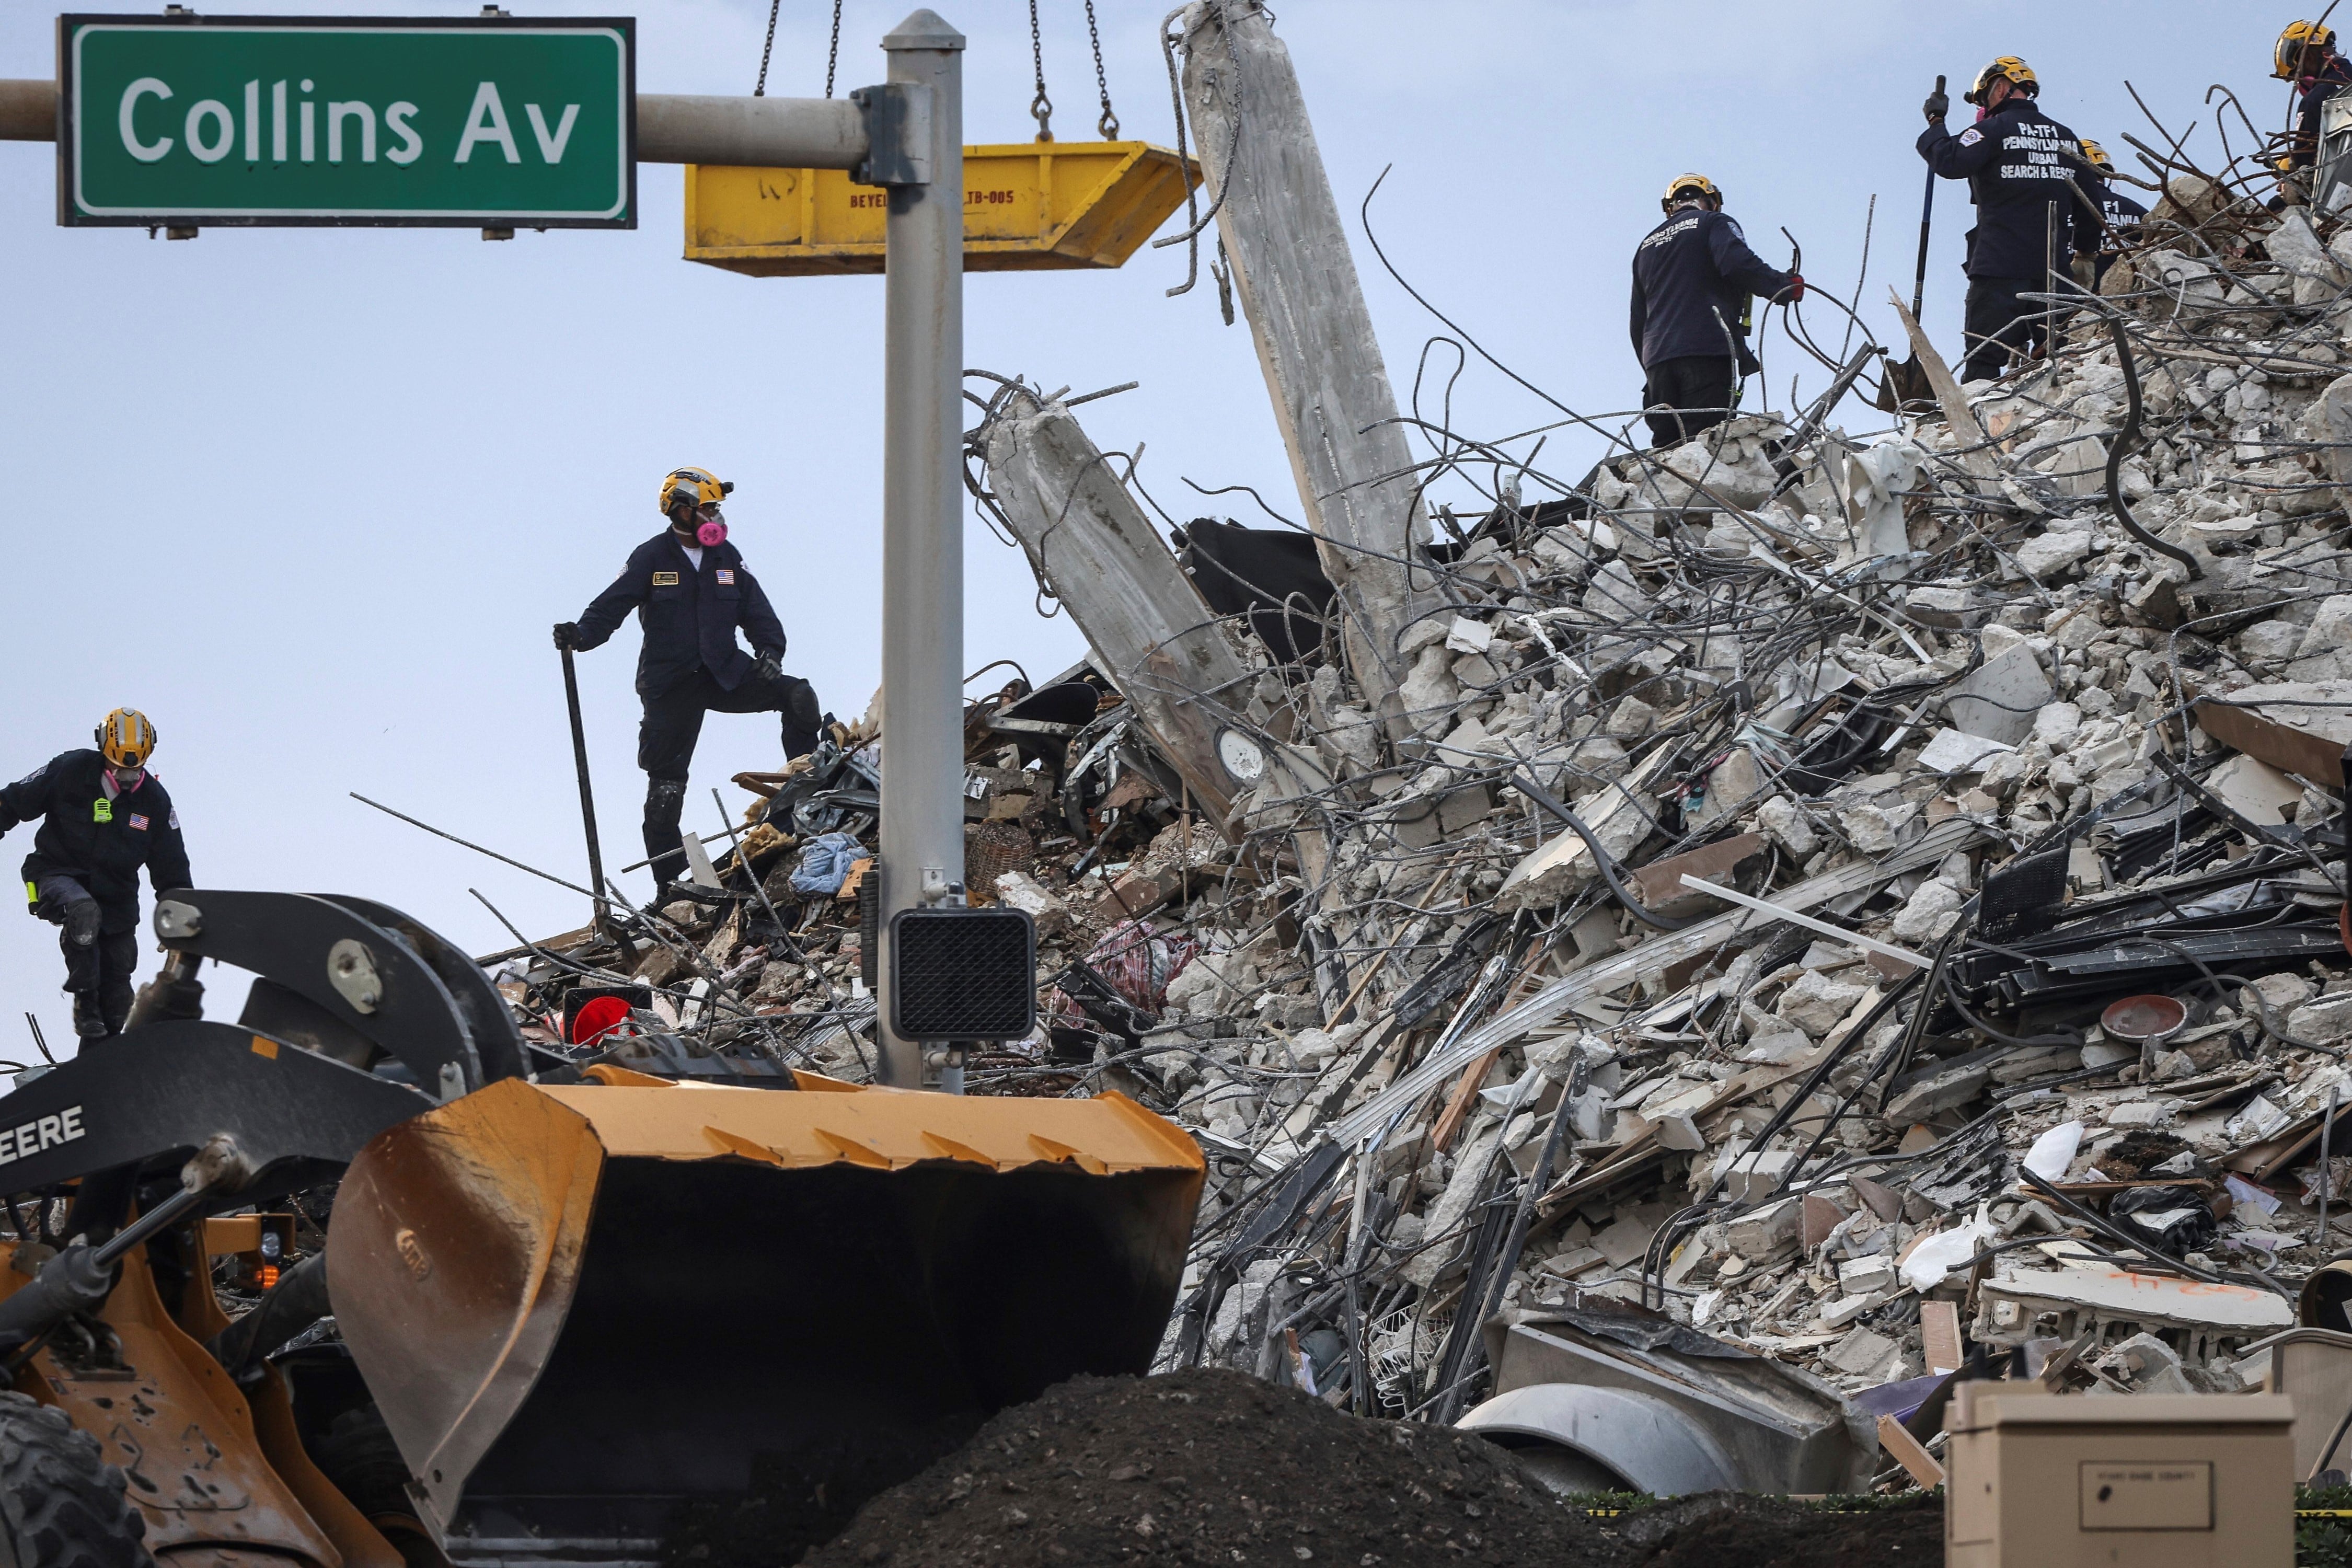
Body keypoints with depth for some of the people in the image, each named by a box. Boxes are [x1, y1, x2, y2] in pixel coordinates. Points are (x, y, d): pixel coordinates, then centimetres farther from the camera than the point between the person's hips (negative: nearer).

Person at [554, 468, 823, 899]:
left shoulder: (727, 557, 8)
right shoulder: (652, 558, -4)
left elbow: (756, 610, 7)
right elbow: (613, 604, -10)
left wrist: (770, 650, -11)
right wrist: (581, 634, -29)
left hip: (725, 674, 3)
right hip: (671, 682, -3)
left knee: (797, 697, -18)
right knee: (666, 782, -1)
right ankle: (669, 880, 7)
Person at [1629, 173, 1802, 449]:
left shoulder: (1647, 245, 28)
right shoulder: (1714, 224, 8)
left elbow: (1638, 321, 27)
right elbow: (1738, 263, -14)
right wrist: (1785, 286, -8)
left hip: (1656, 357, 6)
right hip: (1709, 350, -6)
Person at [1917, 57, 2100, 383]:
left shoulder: (1995, 130, -4)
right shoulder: (2066, 137, 16)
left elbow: (1949, 161, -16)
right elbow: (2087, 199, 19)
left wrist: (1935, 123, 0)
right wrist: (2086, 253, 27)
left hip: (2000, 267, -6)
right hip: (2053, 267, 6)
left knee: (1983, 358, -8)